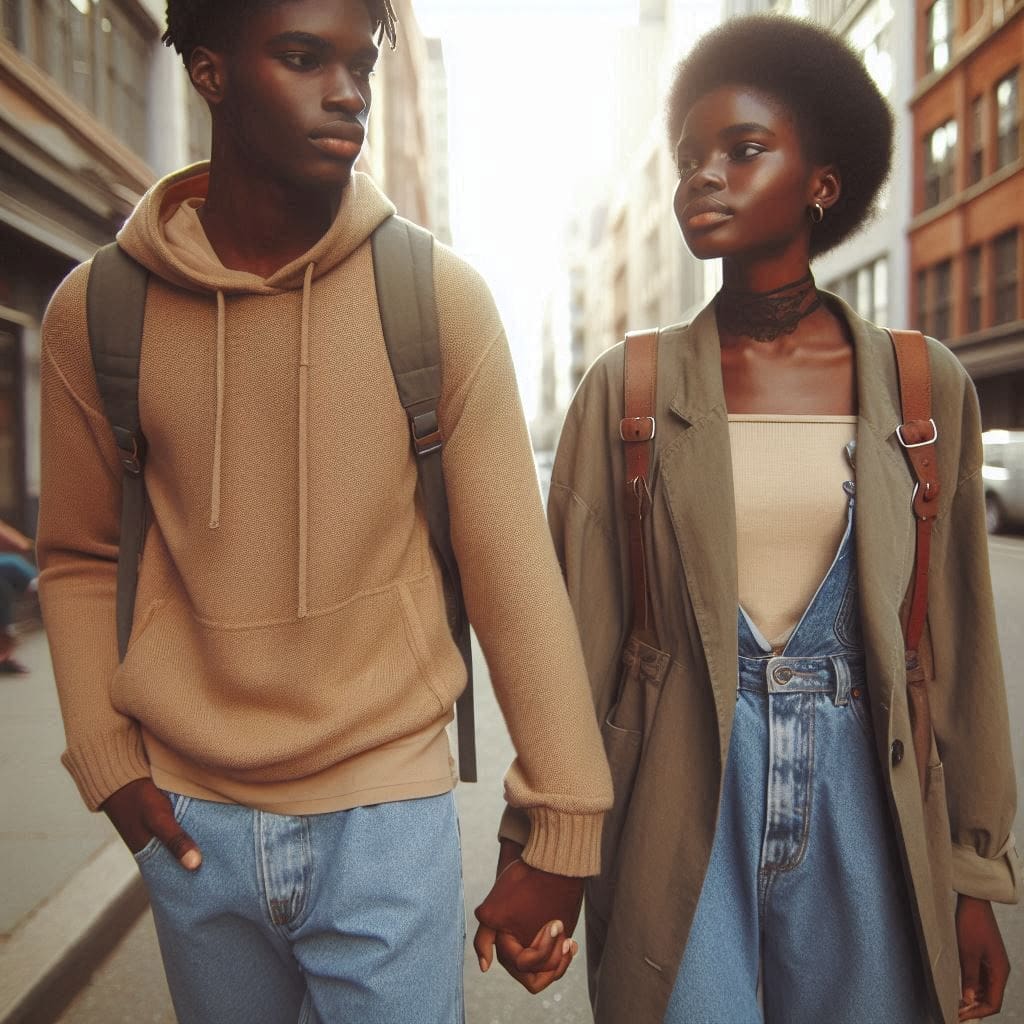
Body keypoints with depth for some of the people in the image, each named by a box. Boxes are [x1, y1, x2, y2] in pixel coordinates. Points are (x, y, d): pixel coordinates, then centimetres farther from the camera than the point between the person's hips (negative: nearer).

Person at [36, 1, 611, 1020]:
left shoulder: (440, 298, -9)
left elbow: (515, 570, -9)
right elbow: (78, 560, 7)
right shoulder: (93, 311, -3)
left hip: (388, 806, -2)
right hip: (190, 818, 3)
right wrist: (106, 760, -2)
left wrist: (559, 824, -8)